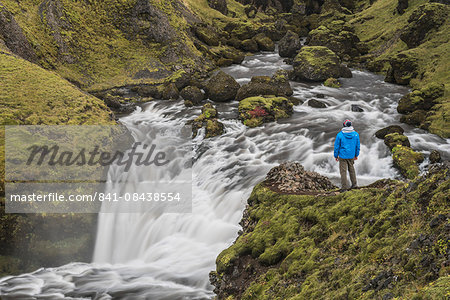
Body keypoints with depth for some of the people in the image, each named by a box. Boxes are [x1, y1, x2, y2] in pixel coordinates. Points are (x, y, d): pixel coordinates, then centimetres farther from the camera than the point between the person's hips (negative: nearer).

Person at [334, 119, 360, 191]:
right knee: (351, 169, 22)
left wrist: (336, 156, 4)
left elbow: (336, 146, -8)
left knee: (343, 171, 5)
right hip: (351, 155, 3)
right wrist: (356, 155, 17)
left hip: (342, 156, -3)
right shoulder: (356, 134, -7)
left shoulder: (340, 135, -16)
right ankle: (354, 183, 31)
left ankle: (344, 187, 8)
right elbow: (357, 146, 4)